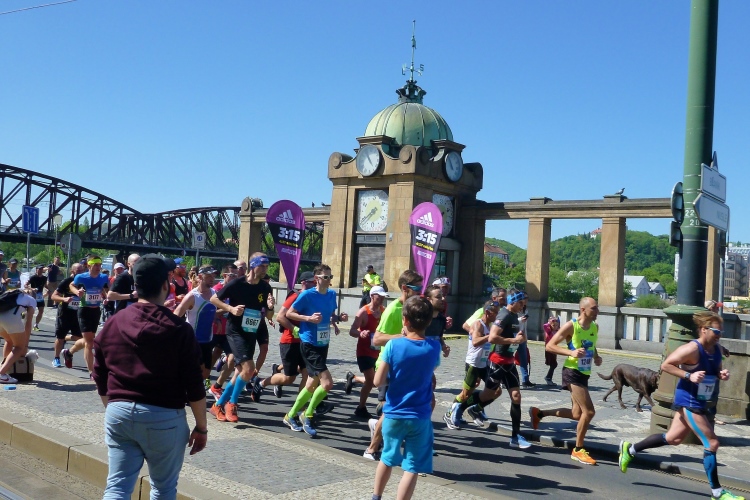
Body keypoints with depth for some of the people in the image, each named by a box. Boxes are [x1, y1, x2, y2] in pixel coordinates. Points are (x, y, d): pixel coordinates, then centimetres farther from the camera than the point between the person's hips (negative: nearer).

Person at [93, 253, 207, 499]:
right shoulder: (179, 329, -9)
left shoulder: (112, 324, 4)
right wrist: (201, 427, 2)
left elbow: (100, 379, 11)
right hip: (164, 416, -3)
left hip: (119, 413, 3)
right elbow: (194, 386, -8)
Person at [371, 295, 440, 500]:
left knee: (387, 458, 22)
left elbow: (379, 381, -12)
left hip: (394, 414, 1)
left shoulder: (393, 345, -13)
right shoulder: (434, 348, -7)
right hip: (420, 417, -1)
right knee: (412, 467, 4)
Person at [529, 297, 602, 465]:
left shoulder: (595, 327, 9)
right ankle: (578, 450, 5)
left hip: (584, 373, 8)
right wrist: (571, 352, -26)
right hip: (572, 372, -8)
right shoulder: (571, 326, -14)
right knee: (589, 412, -12)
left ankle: (538, 413, 30)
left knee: (577, 414, 13)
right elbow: (549, 346, -14)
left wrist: (596, 357, 5)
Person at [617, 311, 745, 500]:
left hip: (700, 402, 9)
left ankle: (630, 449, 30)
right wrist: (689, 376, -25)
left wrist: (723, 375, -3)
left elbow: (716, 372, 19)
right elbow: (665, 365, -18)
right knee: (712, 444, -5)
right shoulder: (692, 349, -20)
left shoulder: (716, 350, 5)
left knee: (673, 438, 18)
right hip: (689, 402, -9)